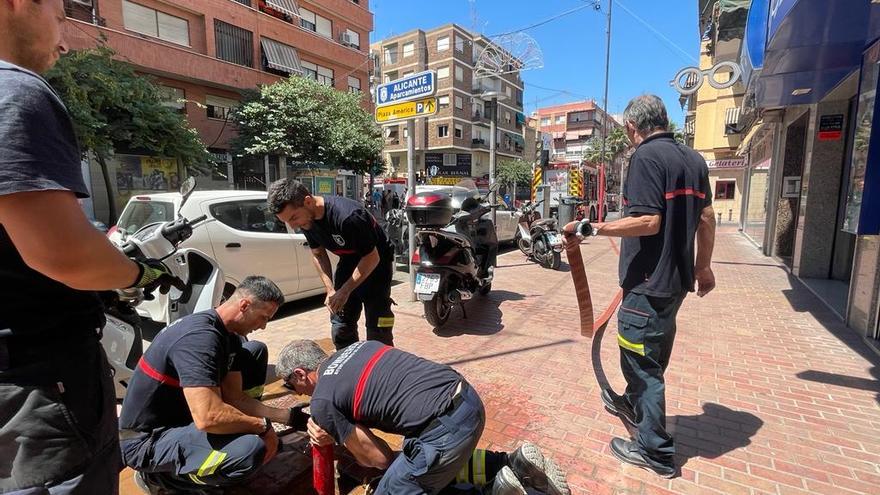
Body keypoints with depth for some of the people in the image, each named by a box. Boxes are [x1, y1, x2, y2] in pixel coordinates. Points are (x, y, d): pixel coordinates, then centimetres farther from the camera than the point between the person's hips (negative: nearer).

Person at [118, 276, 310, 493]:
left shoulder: (228, 335, -1)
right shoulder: (200, 337, -30)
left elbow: (235, 397, 1)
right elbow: (208, 417, -36)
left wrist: (287, 416, -4)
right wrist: (262, 426, -20)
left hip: (185, 414, 9)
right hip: (147, 440, -9)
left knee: (255, 351, 4)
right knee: (251, 449, -33)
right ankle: (158, 475, -4)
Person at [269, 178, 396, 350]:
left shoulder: (347, 216, -35)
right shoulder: (307, 219, -12)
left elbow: (372, 257, -24)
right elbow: (319, 254, 3)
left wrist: (345, 291, -23)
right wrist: (330, 290, -8)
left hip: (375, 263, -6)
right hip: (348, 262, 6)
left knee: (377, 332, -8)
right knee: (340, 329, 7)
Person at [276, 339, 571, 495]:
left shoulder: (322, 402, -2)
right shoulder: (355, 347, 18)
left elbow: (378, 459, 4)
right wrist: (333, 432, 17)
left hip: (447, 428, -9)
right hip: (467, 398, 9)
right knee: (434, 465, 33)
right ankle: (512, 465, 16)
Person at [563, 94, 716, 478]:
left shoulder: (646, 156, -15)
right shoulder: (693, 159, 10)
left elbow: (647, 222, -25)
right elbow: (706, 219, 13)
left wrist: (591, 229, -23)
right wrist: (703, 267, 22)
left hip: (648, 281, -9)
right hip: (677, 278, 9)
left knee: (643, 361, 4)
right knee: (653, 354, 24)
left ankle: (656, 452, 19)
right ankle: (633, 404, 47)